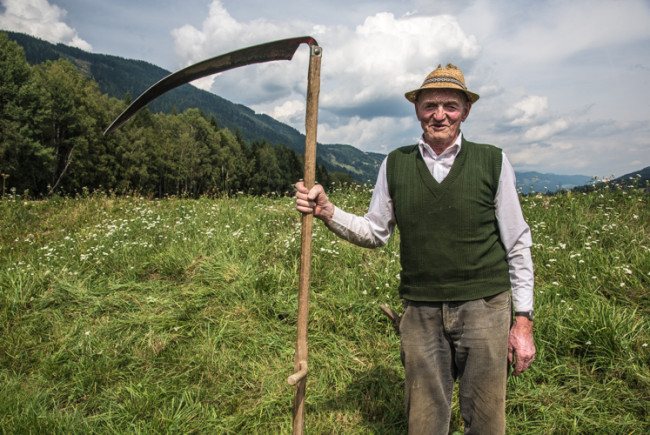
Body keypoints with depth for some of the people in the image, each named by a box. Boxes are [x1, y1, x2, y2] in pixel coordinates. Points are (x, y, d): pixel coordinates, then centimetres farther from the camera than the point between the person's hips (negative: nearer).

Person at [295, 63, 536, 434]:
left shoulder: (493, 162, 1)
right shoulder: (395, 165, 5)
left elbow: (517, 246, 4)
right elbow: (375, 232, 11)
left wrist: (523, 321, 0)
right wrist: (326, 210, -4)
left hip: (484, 307, -1)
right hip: (421, 312, 1)